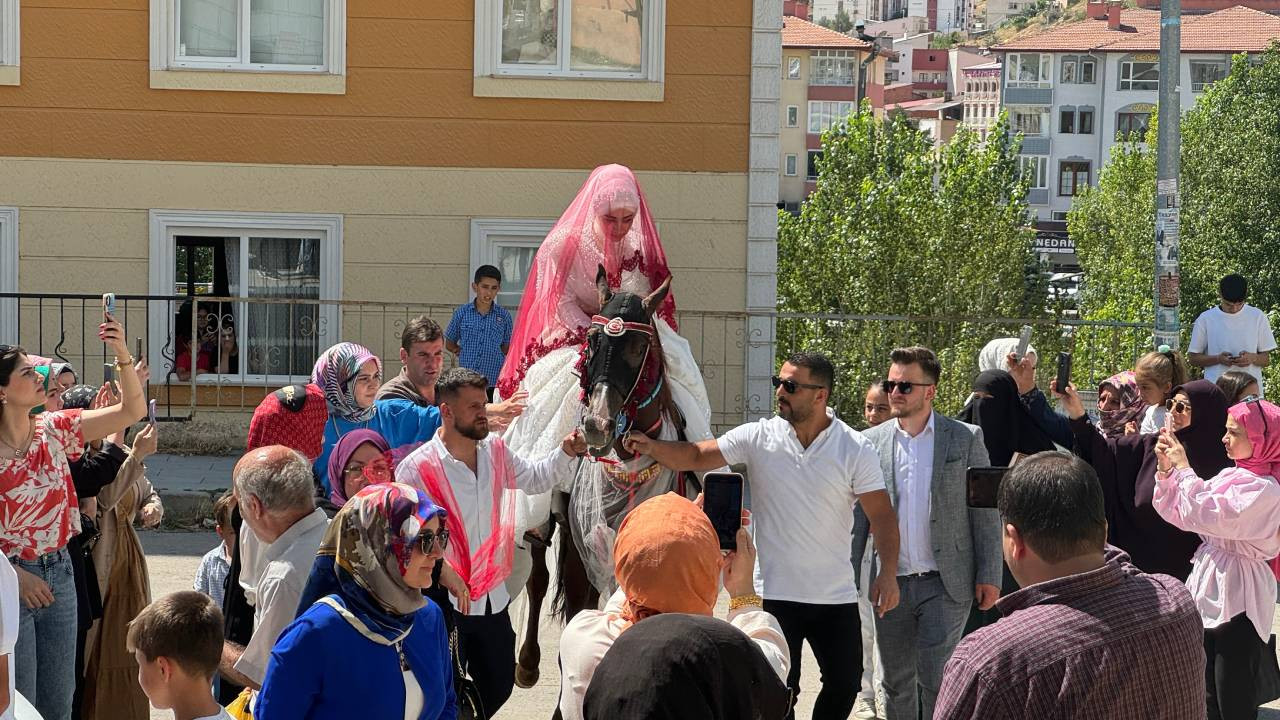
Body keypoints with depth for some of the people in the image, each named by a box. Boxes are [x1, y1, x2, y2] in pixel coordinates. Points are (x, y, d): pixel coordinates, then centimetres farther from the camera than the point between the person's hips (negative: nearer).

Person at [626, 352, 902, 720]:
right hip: (775, 592, 0)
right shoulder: (758, 437, -3)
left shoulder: (856, 449, -5)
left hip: (837, 596, 0)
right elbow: (695, 456, -4)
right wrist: (652, 447, -22)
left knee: (846, 683, 7)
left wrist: (888, 572, -19)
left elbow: (881, 514, -7)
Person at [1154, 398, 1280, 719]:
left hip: (1236, 600, -8)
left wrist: (1183, 467, -17)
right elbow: (1176, 514, 12)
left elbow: (1208, 516, -25)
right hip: (1208, 588, 8)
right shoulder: (1229, 476, 11)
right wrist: (1166, 468, 1)